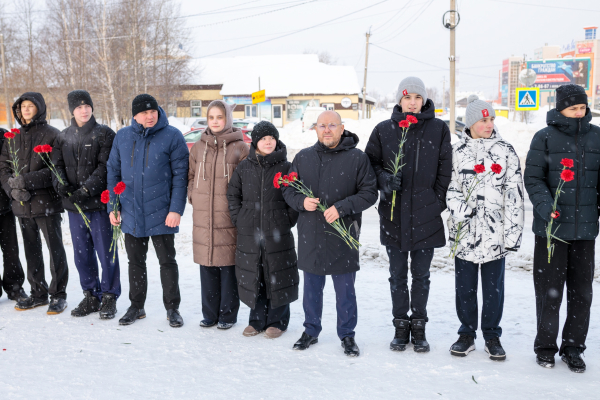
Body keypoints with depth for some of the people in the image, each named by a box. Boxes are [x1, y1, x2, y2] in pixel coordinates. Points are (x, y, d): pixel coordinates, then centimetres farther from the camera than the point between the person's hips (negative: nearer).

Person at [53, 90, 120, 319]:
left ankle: (109, 297, 12)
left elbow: (105, 167, -11)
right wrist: (61, 184, -12)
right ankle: (91, 296, 25)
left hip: (99, 203, -5)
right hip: (74, 205, 5)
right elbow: (57, 165, 10)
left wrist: (86, 189, -20)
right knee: (82, 253, 12)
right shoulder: (63, 137, 13)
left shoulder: (104, 134, -2)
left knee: (106, 252, -1)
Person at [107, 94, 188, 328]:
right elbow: (113, 173, 10)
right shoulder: (122, 137, 5)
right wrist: (113, 207, 5)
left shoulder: (172, 136, -6)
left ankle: (172, 308, 19)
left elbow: (180, 175, -8)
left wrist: (176, 209, -14)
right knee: (135, 262, 15)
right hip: (131, 214, 4)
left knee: (167, 261, 7)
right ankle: (136, 307, 29)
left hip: (161, 214, -4)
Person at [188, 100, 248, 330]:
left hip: (229, 216, -4)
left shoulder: (239, 147, -1)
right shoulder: (199, 147, 11)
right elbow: (191, 176, 19)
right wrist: (194, 197, 6)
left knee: (229, 264, 1)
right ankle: (210, 313, 22)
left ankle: (228, 314, 15)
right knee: (207, 264, 9)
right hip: (203, 216, 4)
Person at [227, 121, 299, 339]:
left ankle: (277, 321, 19)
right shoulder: (244, 167, 6)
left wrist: (288, 221, -5)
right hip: (249, 233, 3)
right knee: (253, 276, 9)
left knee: (278, 276, 3)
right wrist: (239, 219, 6)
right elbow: (233, 194, 13)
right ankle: (257, 320, 23)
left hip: (278, 233, -2)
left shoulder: (286, 167, -1)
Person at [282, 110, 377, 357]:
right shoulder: (303, 157, 7)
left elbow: (369, 193, -5)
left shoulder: (357, 158, -3)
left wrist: (342, 208, -18)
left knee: (345, 289, 8)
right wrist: (301, 201, -12)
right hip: (310, 235, 3)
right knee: (312, 287, 15)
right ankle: (311, 330, 32)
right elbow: (287, 189, 10)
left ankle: (347, 335, 24)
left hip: (343, 235, -3)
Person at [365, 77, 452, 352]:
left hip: (426, 215, -1)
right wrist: (383, 178, -9)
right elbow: (370, 162, 10)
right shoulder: (384, 130, 4)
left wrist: (438, 201, -3)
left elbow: (445, 169, 3)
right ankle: (401, 326, 23)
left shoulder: (438, 129, 2)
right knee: (397, 275, 10)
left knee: (421, 275, 9)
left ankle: (419, 327, 23)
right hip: (394, 214, 1)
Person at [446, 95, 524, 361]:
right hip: (464, 231, 1)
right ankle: (467, 334, 24)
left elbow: (514, 195, 1)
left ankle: (492, 336, 23)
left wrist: (513, 232, -3)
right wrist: (460, 207, -14)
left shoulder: (506, 151, 3)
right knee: (464, 285, 9)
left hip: (495, 232, 0)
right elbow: (449, 187, 5)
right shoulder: (456, 152, 5)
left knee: (494, 286, 7)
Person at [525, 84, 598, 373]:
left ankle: (573, 347, 25)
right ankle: (545, 347, 20)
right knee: (549, 291, 3)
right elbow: (533, 178, -5)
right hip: (551, 228, -3)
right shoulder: (545, 138, -2)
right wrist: (546, 205, -19)